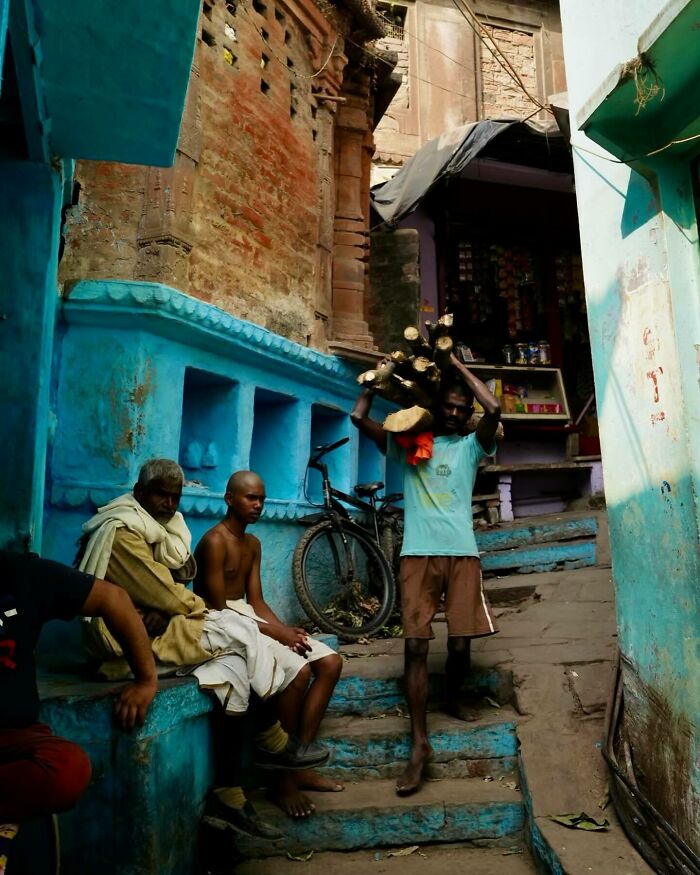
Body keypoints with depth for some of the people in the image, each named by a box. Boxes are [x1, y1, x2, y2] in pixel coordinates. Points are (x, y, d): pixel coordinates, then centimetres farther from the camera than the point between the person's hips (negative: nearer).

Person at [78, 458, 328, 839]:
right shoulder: (122, 529, -15)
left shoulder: (160, 526, 14)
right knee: (241, 630, -19)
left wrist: (168, 609, -15)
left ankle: (230, 793, -10)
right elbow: (161, 594, -18)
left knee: (233, 665, -15)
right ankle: (272, 744, -6)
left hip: (158, 624, 9)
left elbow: (168, 587, 7)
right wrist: (200, 608, -4)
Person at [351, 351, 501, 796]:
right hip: (418, 554, 0)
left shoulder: (470, 446, 13)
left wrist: (457, 365, 2)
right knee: (416, 645, -5)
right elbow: (359, 417, 6)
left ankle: (454, 694, 35)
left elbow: (494, 408, -5)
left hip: (462, 552, 1)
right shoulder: (407, 443, 14)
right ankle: (420, 741, 1)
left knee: (460, 644, 2)